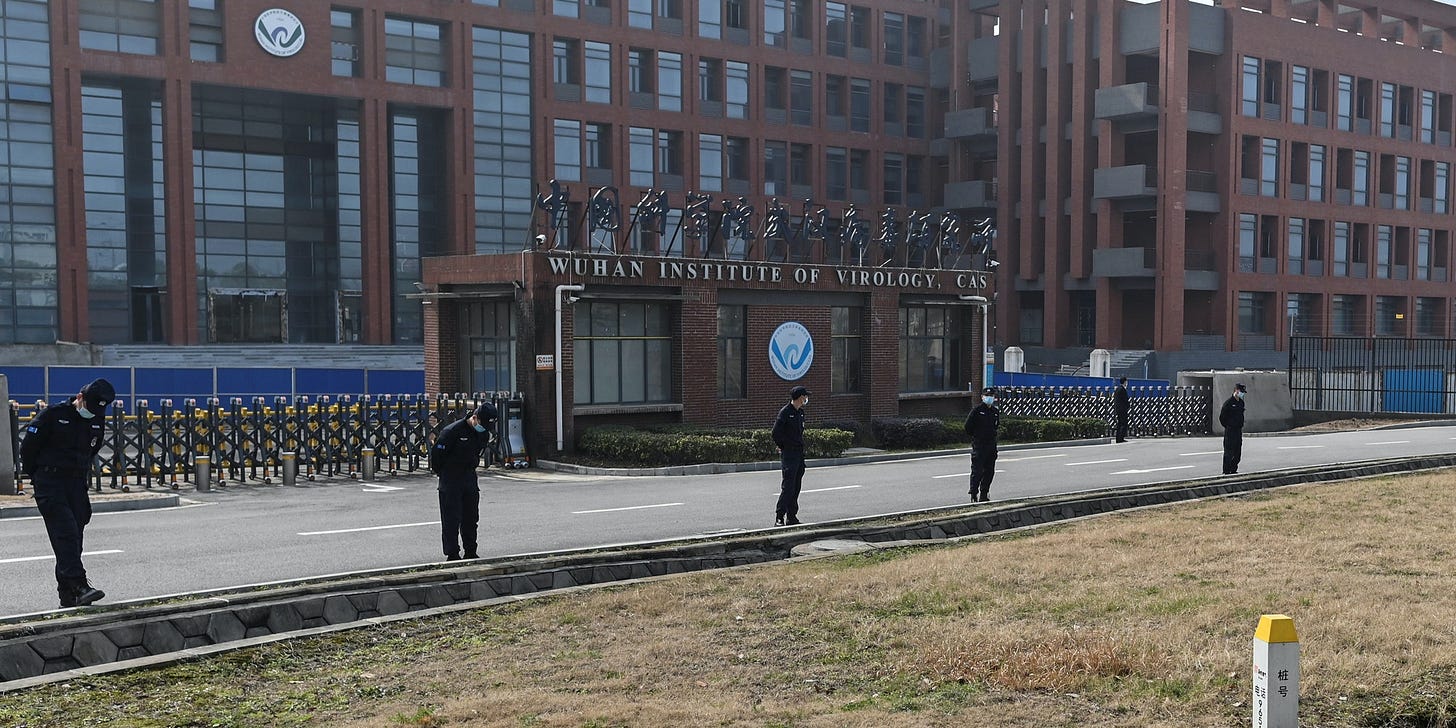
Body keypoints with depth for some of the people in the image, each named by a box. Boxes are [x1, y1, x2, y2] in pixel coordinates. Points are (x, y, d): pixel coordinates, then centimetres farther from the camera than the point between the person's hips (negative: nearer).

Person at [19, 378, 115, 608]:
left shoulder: (98, 421, 7)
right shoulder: (52, 415, -10)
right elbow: (28, 447, -3)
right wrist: (36, 476, 5)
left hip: (76, 483, 6)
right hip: (49, 483, -6)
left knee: (75, 535, 4)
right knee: (65, 532, -17)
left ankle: (67, 594, 9)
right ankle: (78, 585, -24)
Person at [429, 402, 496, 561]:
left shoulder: (484, 433, 2)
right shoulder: (453, 431, -20)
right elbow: (436, 452, -12)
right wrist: (439, 472, 1)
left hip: (470, 477, 7)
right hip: (450, 480, -7)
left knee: (471, 518, 10)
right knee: (451, 518, -4)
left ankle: (470, 552, 20)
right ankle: (452, 555, 1)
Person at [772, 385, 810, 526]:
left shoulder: (800, 412, 14)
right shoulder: (785, 412, -12)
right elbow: (776, 433, -14)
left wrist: (801, 447, 16)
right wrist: (783, 447, -7)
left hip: (799, 454, 8)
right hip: (788, 455, -8)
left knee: (796, 487, 10)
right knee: (788, 486, -11)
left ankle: (792, 517, 15)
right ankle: (779, 517, -9)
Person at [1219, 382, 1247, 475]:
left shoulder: (1241, 402, 11)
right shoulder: (1228, 403, -12)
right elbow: (1222, 417, -11)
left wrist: (1241, 426, 15)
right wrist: (1228, 426, -4)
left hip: (1238, 430, 8)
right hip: (1230, 431, -8)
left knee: (1238, 452, 9)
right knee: (1229, 452, -5)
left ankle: (1234, 470, 18)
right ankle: (1226, 471, -1)